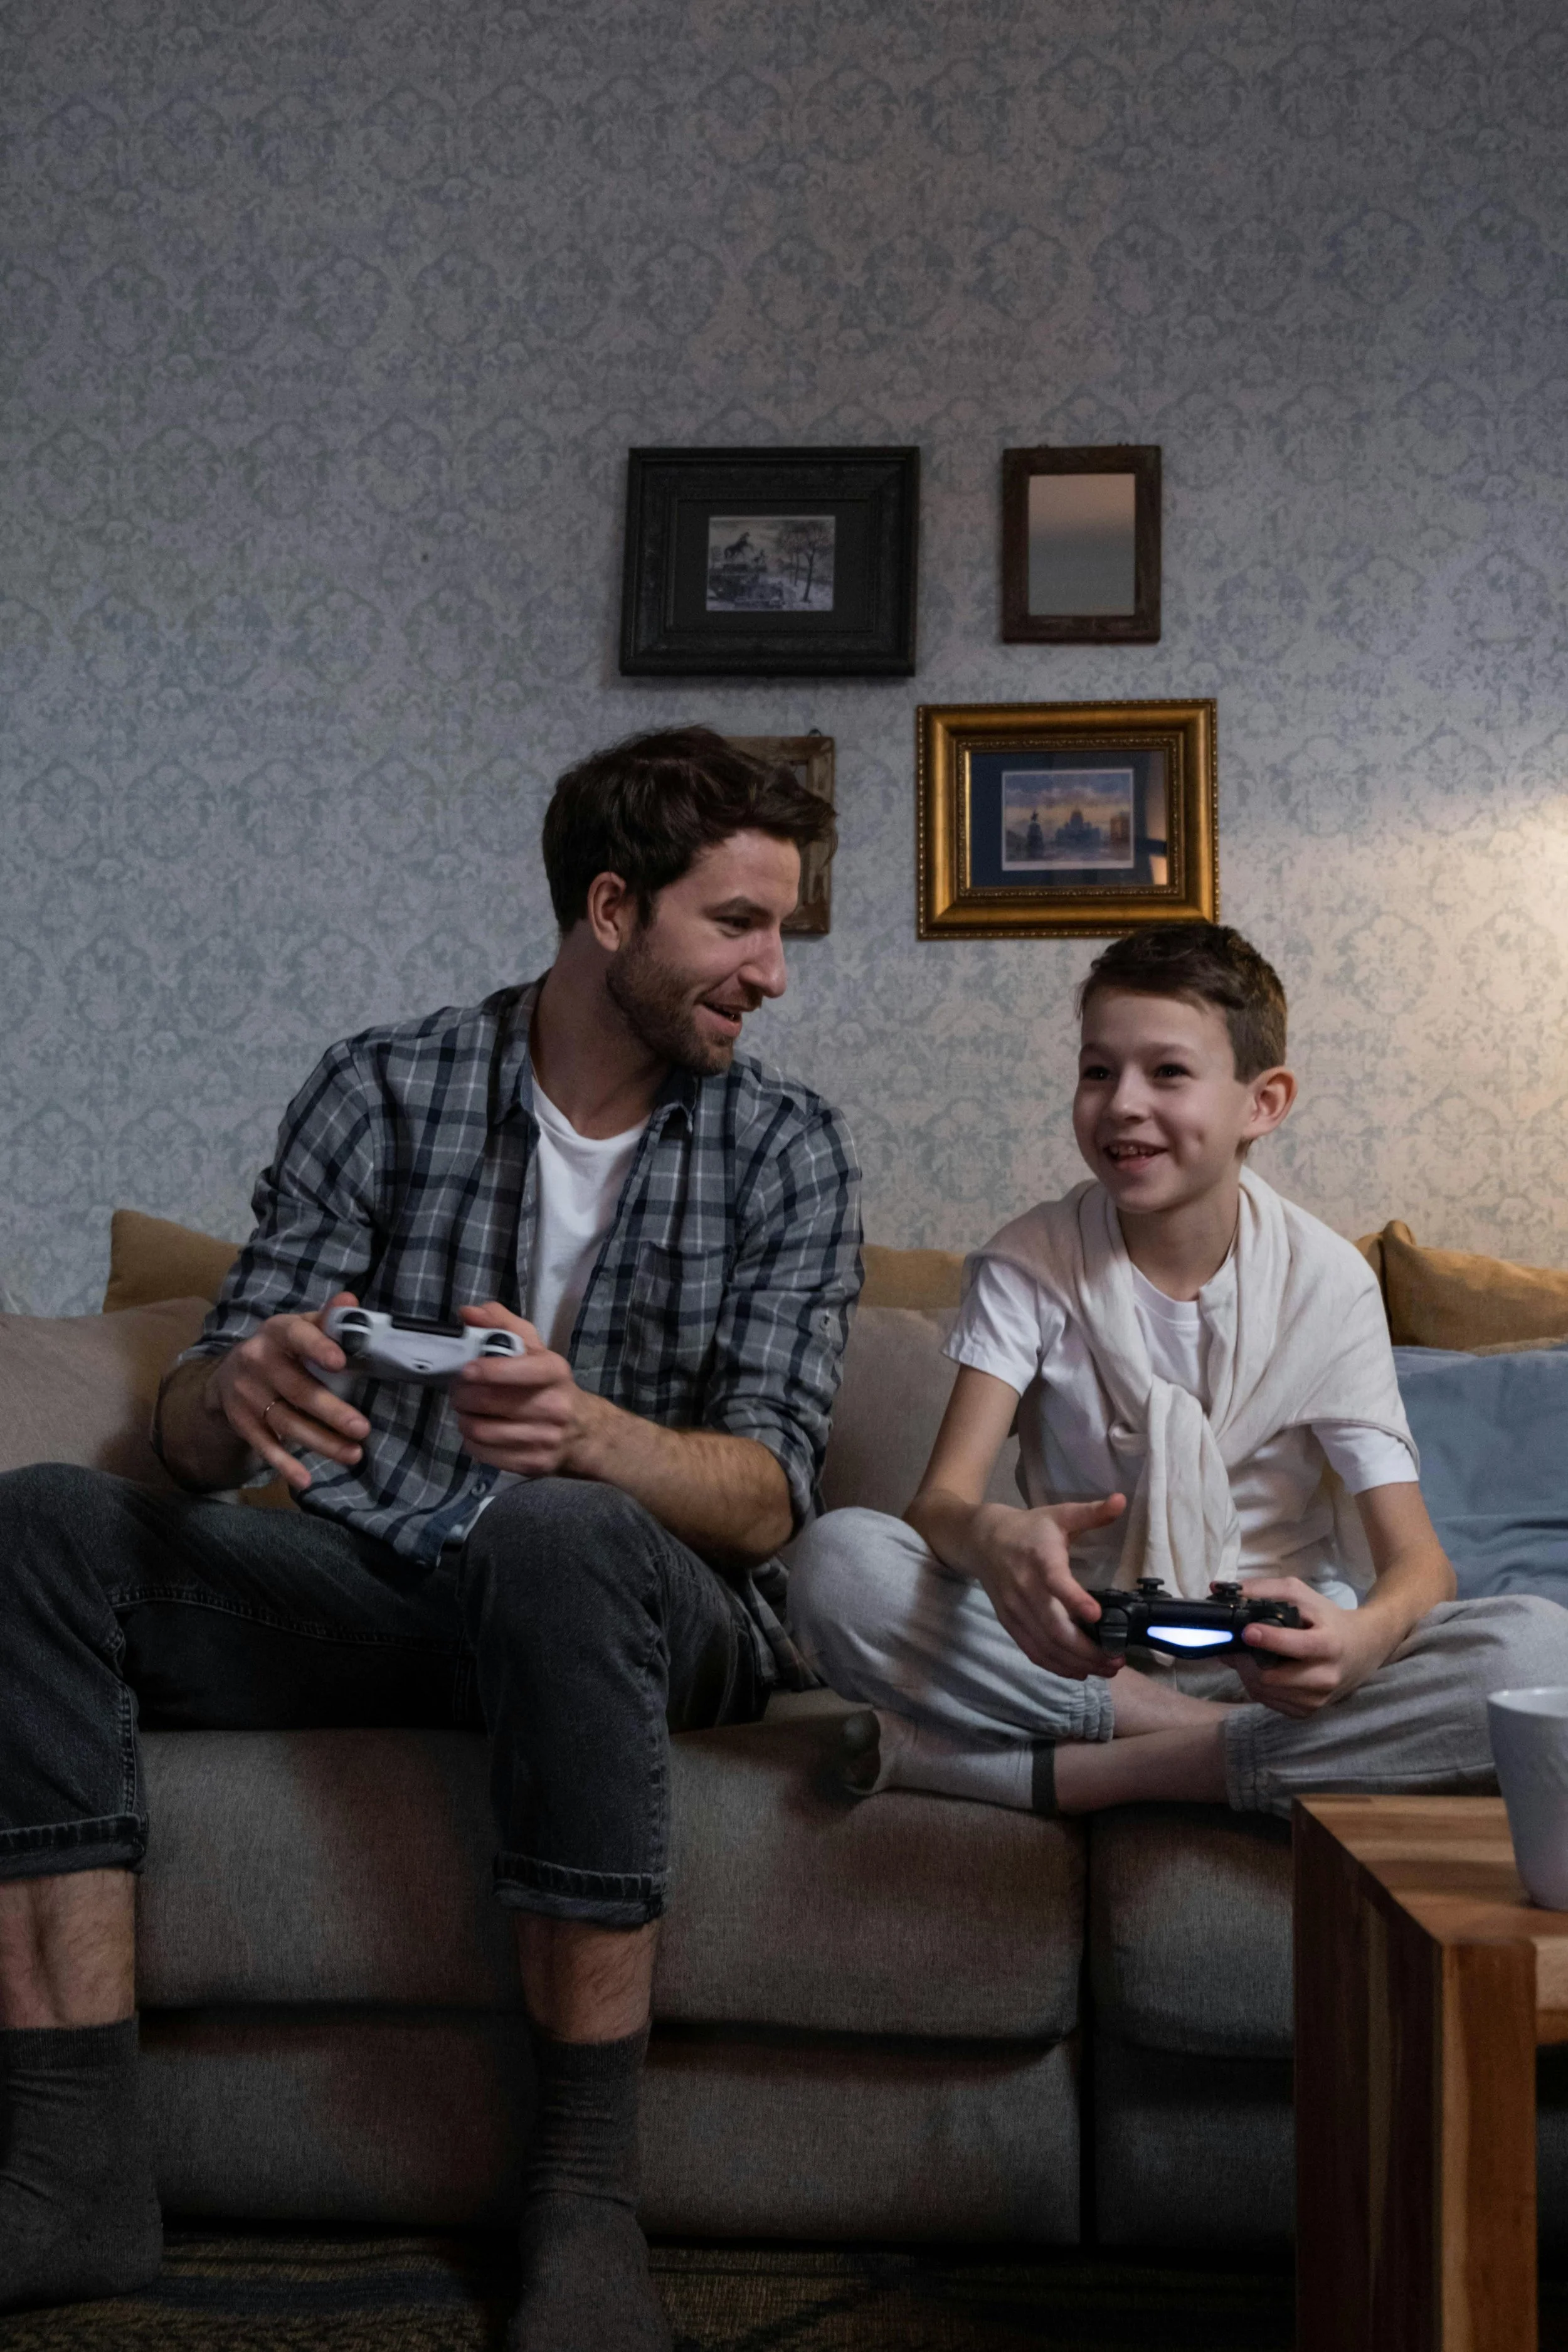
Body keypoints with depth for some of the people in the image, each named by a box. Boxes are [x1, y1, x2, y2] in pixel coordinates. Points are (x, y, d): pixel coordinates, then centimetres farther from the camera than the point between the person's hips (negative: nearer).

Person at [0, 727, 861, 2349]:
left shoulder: (785, 1153, 2)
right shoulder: (382, 1091, 3)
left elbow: (766, 1495, -9)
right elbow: (191, 1437, -1)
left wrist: (584, 1432, -31)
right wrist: (241, 1391, -27)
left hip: (636, 1608, -2)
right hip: (367, 1590, 3)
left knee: (556, 1532, -37)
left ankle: (584, 2199, -26)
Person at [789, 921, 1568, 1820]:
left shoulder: (1327, 1282, -3)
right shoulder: (1028, 1265, -2)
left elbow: (1417, 1559, -8)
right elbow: (942, 1496, -14)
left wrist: (1362, 1639, -33)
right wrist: (991, 1539, -41)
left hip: (1270, 1664, 1)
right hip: (1077, 1656, 0)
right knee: (838, 1555, -27)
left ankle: (1081, 1771, -24)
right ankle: (1217, 1742, -21)